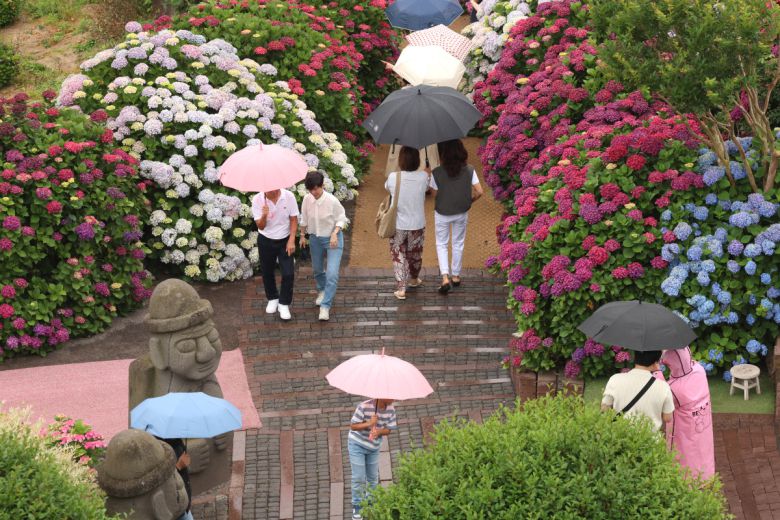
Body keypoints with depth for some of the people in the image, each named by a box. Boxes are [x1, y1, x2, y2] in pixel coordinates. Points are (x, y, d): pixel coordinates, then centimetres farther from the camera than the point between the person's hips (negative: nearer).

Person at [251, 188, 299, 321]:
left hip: (284, 241, -1)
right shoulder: (257, 199, -18)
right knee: (267, 272, 14)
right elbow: (260, 226, -17)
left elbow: (293, 220, -6)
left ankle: (284, 304, 9)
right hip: (266, 241, 1)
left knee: (288, 274, -7)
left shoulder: (289, 196, -18)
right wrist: (264, 215, -38)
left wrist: (291, 240, -12)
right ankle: (273, 299, 37)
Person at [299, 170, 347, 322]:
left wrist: (335, 233, -24)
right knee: (317, 269, 24)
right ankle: (322, 290, 54)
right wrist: (302, 235, 12)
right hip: (315, 238, 5)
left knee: (332, 274, -15)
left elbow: (341, 219, -11)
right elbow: (304, 219, 4)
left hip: (332, 239, -5)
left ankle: (325, 306, -8)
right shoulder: (307, 199, -12)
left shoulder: (332, 201, -24)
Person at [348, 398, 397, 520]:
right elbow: (352, 426, -22)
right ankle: (357, 507, 18)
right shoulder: (364, 406, -30)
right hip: (357, 445, -5)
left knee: (373, 477, 15)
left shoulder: (390, 409, -15)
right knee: (359, 478, -1)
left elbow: (388, 430, -7)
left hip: (373, 447, 5)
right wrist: (369, 424, -37)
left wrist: (379, 432, -29)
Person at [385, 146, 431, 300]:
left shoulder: (393, 177, -20)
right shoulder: (423, 177, -18)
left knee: (398, 256, 13)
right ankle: (413, 280, 45)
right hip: (417, 224, 1)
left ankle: (401, 288, 7)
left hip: (398, 225, -1)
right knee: (415, 253, 23)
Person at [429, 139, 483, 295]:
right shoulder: (469, 170, -15)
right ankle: (456, 276, 32)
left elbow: (435, 194, -11)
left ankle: (445, 278, -2)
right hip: (461, 213, 2)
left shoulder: (437, 173, -21)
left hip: (442, 213, -2)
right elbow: (479, 191, -13)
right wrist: (469, 200, 4)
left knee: (441, 244, 13)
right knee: (458, 244, 21)